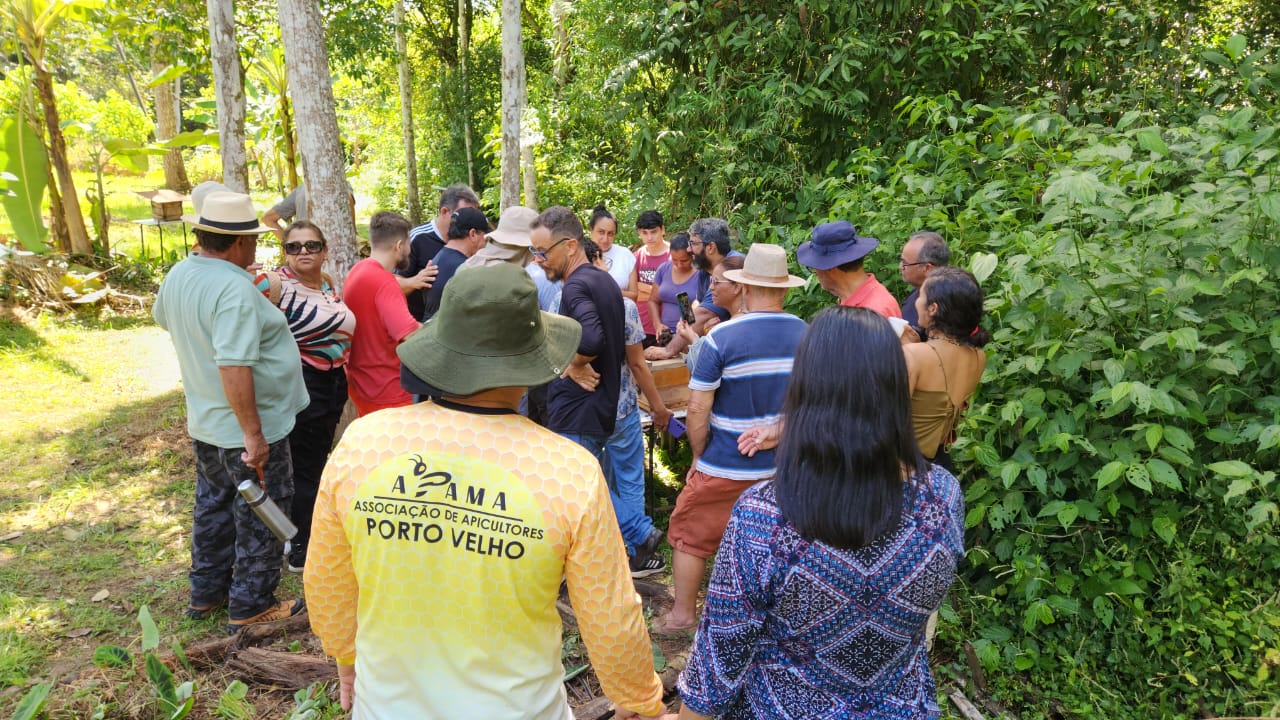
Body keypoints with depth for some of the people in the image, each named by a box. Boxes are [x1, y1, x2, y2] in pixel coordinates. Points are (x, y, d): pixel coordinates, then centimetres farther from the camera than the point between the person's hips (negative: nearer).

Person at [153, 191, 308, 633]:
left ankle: (206, 593, 37)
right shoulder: (235, 288, -28)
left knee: (213, 507, 23)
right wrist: (253, 433, -30)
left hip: (205, 423, 9)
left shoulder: (179, 274, 1)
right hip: (246, 429, -9)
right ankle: (250, 608, 20)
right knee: (261, 519, 7)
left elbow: (163, 318, 23)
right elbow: (234, 367, -34)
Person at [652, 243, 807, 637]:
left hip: (726, 467, -4)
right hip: (785, 466, 5)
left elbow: (697, 409, -16)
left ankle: (682, 615, 25)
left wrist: (698, 457, -1)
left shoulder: (722, 336, -18)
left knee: (690, 536, 14)